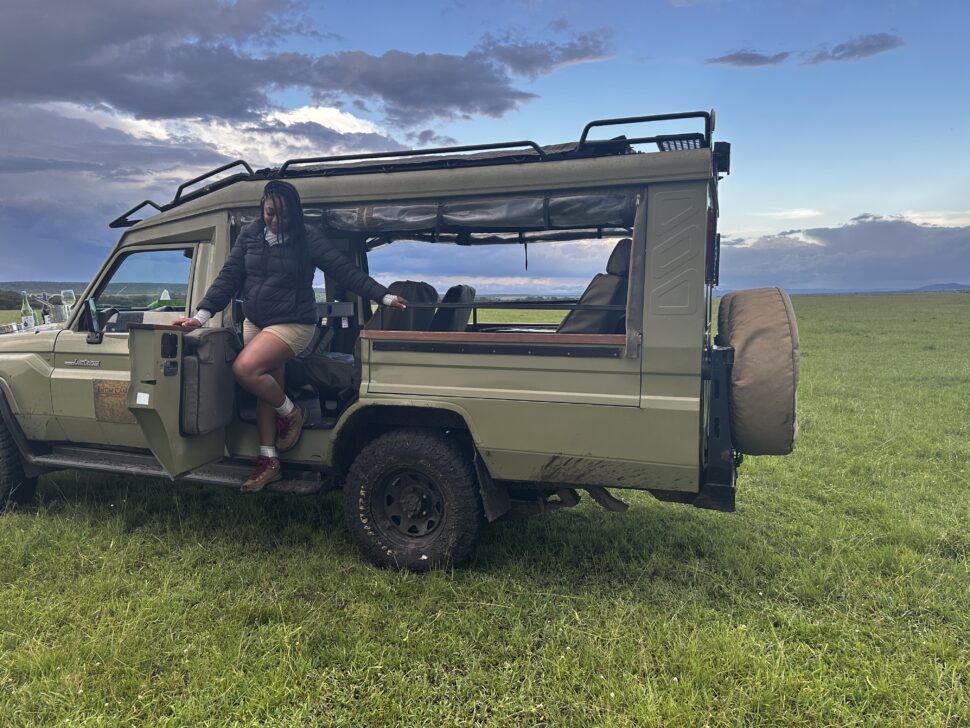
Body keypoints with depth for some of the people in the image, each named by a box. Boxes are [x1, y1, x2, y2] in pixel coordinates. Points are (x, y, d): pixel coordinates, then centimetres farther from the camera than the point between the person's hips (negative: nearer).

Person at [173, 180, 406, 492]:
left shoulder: (307, 238, -10)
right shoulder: (250, 234, 3)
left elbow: (345, 270, -12)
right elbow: (229, 277, 3)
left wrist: (385, 297, -18)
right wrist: (202, 315, -5)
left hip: (293, 323, -6)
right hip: (255, 323, 6)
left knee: (244, 369, -26)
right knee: (266, 390, 10)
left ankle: (291, 413, -1)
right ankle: (268, 461, 21)